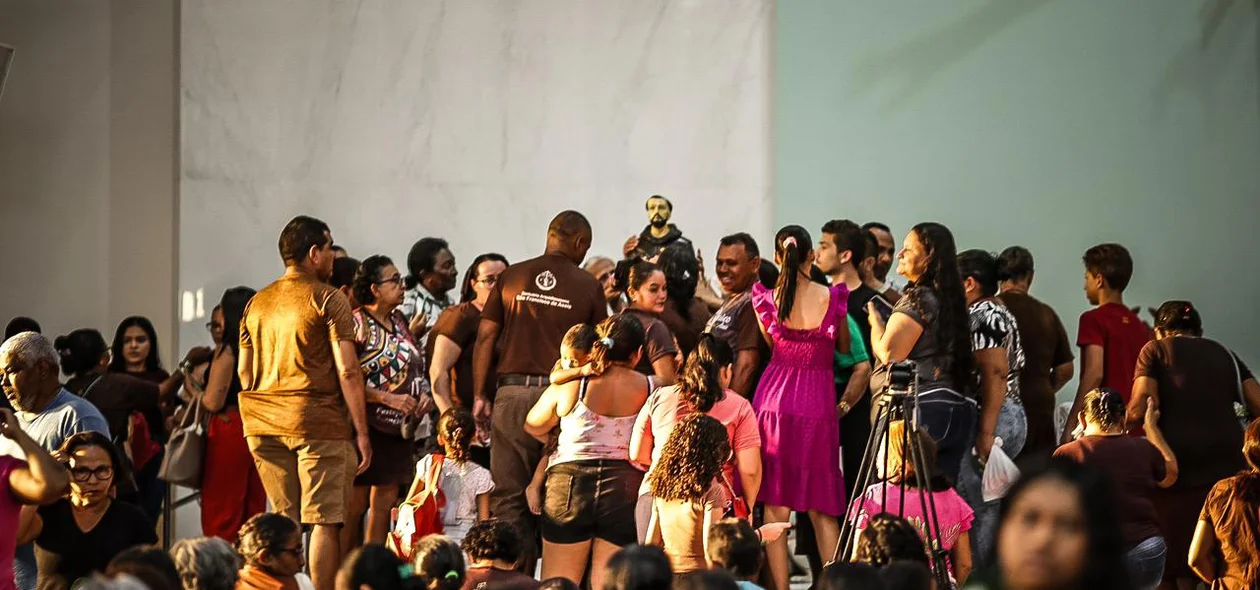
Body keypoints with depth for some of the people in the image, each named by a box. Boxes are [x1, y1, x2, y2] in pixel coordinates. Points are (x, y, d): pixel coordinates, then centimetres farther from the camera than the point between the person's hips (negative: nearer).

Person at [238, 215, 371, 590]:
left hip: (264, 424, 6)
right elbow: (347, 371, -9)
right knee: (325, 522, -4)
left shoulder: (256, 303, 14)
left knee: (283, 523, 10)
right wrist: (361, 431, -6)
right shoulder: (328, 299, -4)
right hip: (318, 422, -6)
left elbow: (243, 370, 16)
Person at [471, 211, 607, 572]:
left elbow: (485, 337, 6)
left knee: (508, 498, 3)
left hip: (513, 393, 1)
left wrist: (480, 395, 10)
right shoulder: (588, 286, 3)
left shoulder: (512, 277, 7)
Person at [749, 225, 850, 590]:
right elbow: (844, 348, 9)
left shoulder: (766, 300, -4)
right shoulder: (832, 298, -7)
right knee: (821, 509, 8)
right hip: (818, 403, 0)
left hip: (774, 399, 0)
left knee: (775, 505, 5)